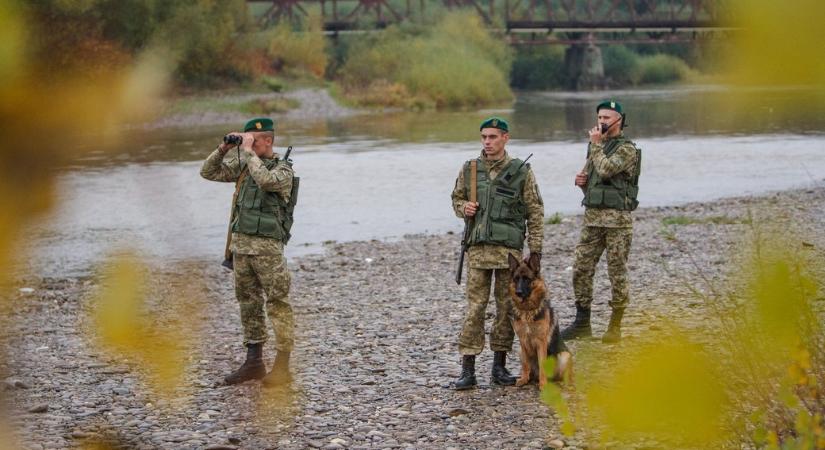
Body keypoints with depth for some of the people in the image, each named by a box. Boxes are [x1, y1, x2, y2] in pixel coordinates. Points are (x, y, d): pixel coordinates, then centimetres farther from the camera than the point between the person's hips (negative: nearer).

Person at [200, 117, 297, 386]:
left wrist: (248, 151, -21)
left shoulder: (283, 170, -8)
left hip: (268, 248, -7)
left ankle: (282, 367, -2)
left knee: (277, 305, -4)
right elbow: (208, 172, 13)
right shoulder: (243, 166, 11)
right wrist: (224, 149, -1)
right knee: (248, 304, 10)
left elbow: (266, 181, -29)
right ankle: (254, 363, 17)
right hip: (241, 243, 7)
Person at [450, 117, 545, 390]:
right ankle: (468, 370, -2)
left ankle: (499, 367, 14)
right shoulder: (469, 169, 5)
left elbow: (535, 212, 2)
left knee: (506, 307, 5)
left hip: (510, 249, -1)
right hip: (478, 247, 1)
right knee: (474, 308, -3)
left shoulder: (521, 171, 0)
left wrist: (536, 249, -2)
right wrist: (463, 208, -5)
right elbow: (457, 198, 19)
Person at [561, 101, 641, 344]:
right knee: (581, 269, 4)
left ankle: (615, 326, 7)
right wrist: (581, 180, 3)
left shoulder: (627, 149, -8)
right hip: (592, 216, 7)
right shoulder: (597, 145, 16)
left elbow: (605, 170, -23)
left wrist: (596, 143, -11)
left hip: (617, 218, -7)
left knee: (617, 273, -1)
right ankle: (582, 323, 11)